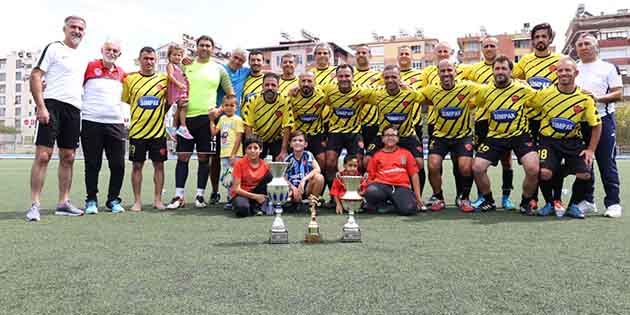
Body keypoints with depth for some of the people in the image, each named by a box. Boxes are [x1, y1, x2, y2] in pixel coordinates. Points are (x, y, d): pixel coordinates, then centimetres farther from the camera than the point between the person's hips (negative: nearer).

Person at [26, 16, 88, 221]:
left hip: (74, 110, 7)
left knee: (68, 157, 8)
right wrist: (41, 106, -15)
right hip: (53, 104, -6)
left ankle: (63, 203, 15)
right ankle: (34, 205, -6)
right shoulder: (54, 48, 2)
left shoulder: (83, 58, 21)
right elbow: (35, 76, -6)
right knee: (43, 155, -10)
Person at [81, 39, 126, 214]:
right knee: (93, 164, 3)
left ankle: (113, 199, 15)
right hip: (91, 122, -3)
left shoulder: (121, 73, 14)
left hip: (116, 123, 3)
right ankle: (91, 200, 15)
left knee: (118, 165, 2)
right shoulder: (90, 67, 1)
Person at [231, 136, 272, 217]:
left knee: (269, 175, -20)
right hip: (241, 194, -4)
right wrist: (255, 196, -22)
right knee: (243, 210, -38)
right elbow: (236, 189, -15)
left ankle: (258, 206, -13)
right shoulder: (240, 163, -13)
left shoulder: (264, 165, -4)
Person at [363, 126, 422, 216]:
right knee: (371, 192, -37)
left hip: (401, 187, 0)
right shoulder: (376, 155, 17)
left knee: (409, 209, -30)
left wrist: (418, 196, 8)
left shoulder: (406, 153, 17)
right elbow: (370, 177, 15)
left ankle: (395, 202, 4)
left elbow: (414, 175, 14)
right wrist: (366, 191, -1)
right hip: (381, 185, 0)